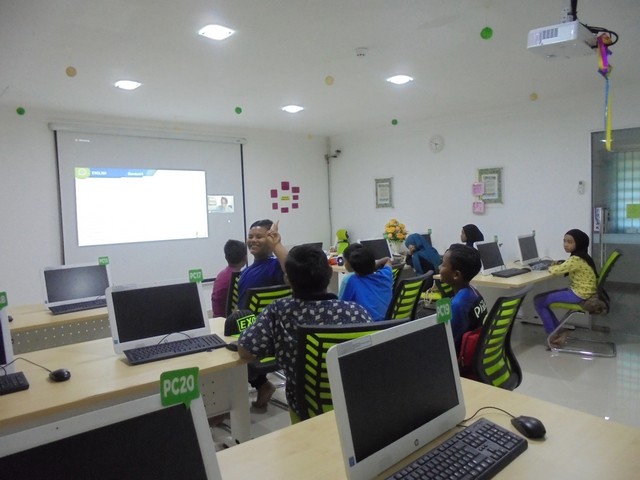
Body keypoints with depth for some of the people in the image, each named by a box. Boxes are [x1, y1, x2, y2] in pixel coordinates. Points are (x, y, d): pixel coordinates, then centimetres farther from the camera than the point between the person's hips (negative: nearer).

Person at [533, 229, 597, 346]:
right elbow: (565, 269, 19)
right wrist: (558, 265, 0)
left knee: (538, 300, -6)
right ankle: (559, 330, 14)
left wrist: (552, 266, 1)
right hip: (579, 291, 10)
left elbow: (555, 271, -20)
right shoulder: (581, 256, 8)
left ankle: (554, 334, 6)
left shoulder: (575, 259, -23)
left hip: (579, 295, -10)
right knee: (543, 297, 13)